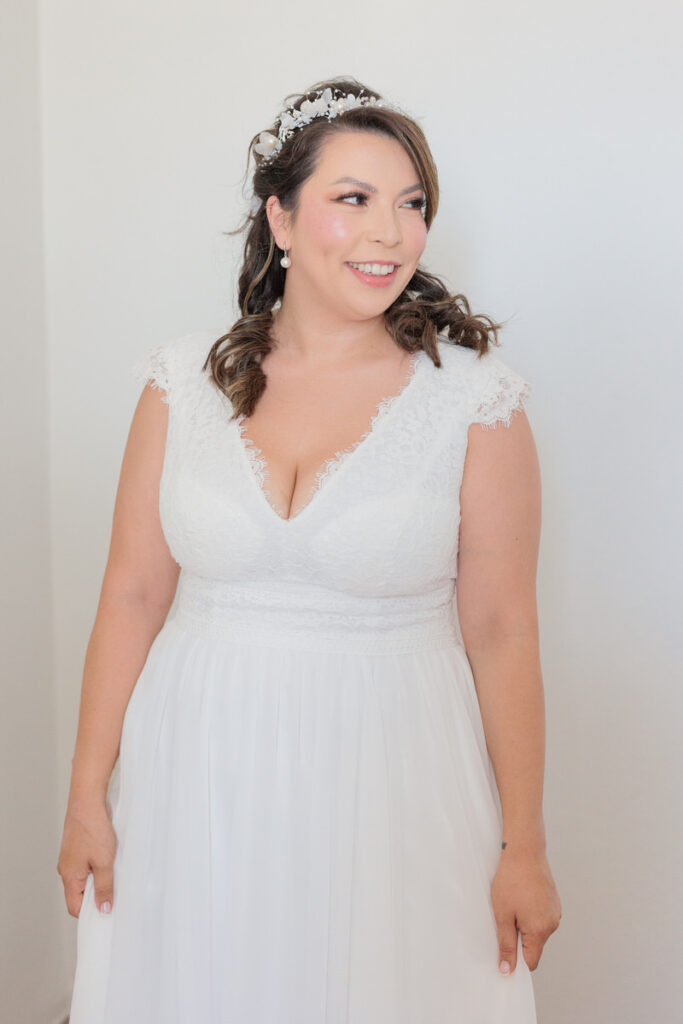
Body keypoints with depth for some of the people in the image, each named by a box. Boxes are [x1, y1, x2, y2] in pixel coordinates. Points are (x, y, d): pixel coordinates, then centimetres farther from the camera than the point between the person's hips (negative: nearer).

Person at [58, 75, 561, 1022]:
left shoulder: (473, 397, -8)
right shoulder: (185, 381, -2)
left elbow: (501, 634, -7)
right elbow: (133, 595, 1)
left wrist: (524, 848, -3)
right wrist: (88, 796, 3)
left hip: (389, 782, -2)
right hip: (199, 778, 2)